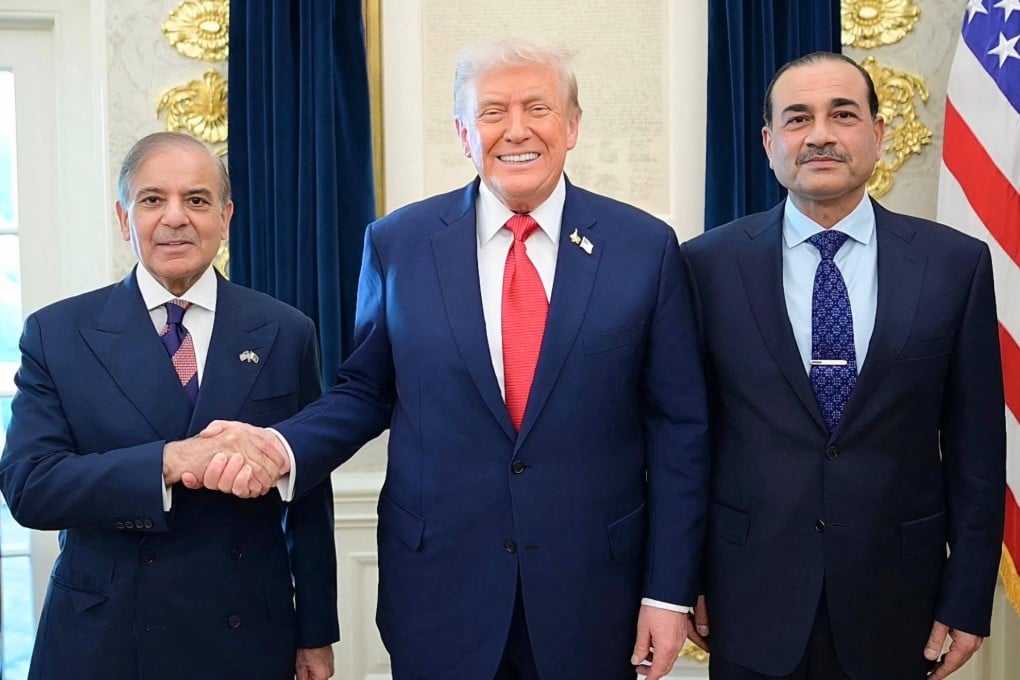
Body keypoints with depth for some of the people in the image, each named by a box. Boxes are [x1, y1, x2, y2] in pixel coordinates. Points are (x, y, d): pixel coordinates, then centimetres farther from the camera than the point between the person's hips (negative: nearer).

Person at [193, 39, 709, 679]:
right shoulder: (398, 244, -1)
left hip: (593, 592, 0)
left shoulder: (645, 246, -4)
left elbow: (678, 428, -2)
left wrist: (669, 591, -3)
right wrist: (281, 447, -13)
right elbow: (366, 392, 7)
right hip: (439, 591, 1)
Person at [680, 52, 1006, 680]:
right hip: (751, 598, 0)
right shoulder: (709, 264, -5)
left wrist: (968, 600, 0)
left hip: (894, 600, 1)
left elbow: (976, 447, 0)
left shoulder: (956, 264, -3)